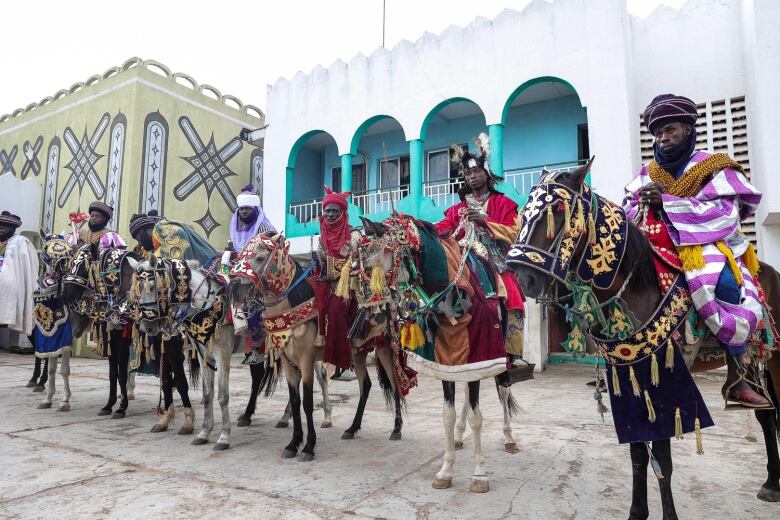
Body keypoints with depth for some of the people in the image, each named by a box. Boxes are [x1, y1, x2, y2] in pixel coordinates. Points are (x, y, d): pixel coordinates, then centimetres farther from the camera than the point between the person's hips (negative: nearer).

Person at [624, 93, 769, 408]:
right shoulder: (648, 173, 14)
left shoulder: (712, 167, 1)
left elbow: (725, 212, -13)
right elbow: (628, 210, 10)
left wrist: (665, 203, -23)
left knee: (727, 287, -33)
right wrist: (644, 208, -15)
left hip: (707, 244, -4)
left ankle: (736, 380, -20)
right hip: (660, 246, 4)